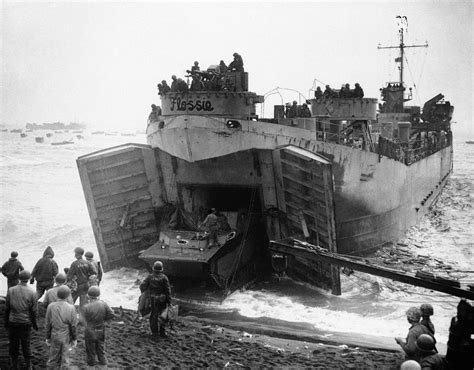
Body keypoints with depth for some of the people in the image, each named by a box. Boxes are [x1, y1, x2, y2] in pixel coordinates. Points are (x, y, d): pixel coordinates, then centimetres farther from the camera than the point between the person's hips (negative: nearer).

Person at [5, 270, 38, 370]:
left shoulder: (10, 290, -6)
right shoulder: (32, 292, -11)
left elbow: (7, 308, 0)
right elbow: (33, 310, -6)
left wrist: (6, 321, 11)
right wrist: (34, 323, 6)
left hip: (12, 322, 1)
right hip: (25, 323, -1)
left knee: (13, 344, 13)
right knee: (26, 345, 11)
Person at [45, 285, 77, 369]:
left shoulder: (51, 306, -9)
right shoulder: (71, 308, -14)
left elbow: (47, 324, -2)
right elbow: (73, 325, -8)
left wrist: (47, 337, 10)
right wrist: (74, 339, 4)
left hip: (54, 337, 2)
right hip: (66, 337, -1)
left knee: (53, 357, 14)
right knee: (64, 359, 11)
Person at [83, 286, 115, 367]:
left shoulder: (86, 307, -23)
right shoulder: (103, 304, -14)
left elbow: (86, 320, -11)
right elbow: (112, 315, -12)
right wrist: (103, 319, 0)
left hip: (90, 332, -3)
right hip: (101, 331, 3)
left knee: (90, 350, 16)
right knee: (101, 349, 21)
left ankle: (91, 364, 30)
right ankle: (103, 363, 31)